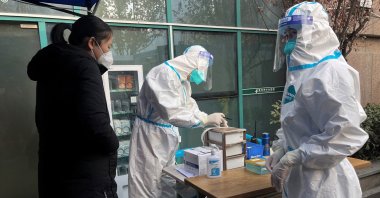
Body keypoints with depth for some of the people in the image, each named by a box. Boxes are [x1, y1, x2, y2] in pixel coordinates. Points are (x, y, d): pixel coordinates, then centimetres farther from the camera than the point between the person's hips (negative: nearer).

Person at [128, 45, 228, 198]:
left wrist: (213, 121, 3)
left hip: (167, 139, 9)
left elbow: (190, 107, 17)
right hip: (151, 138, -9)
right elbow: (172, 112, -33)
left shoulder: (184, 81, 8)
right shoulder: (164, 73, -23)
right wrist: (206, 119, -25)